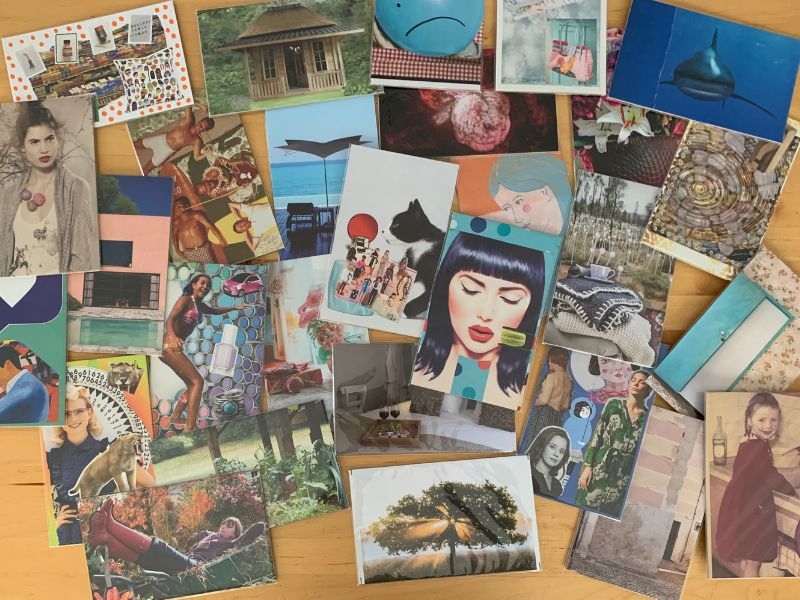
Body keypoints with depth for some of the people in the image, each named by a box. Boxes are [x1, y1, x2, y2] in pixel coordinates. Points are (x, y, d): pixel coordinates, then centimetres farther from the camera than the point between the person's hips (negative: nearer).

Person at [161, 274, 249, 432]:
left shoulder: (201, 306, 15)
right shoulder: (185, 300, -11)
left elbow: (215, 310, 38)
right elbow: (169, 320, -26)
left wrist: (235, 308, 39)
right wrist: (173, 337, -45)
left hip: (174, 347, 10)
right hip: (169, 346, -10)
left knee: (192, 384, 18)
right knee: (197, 381, -15)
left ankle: (176, 417, 31)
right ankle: (190, 427, -20)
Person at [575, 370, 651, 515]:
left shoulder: (649, 417, 2)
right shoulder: (614, 404, 0)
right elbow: (596, 435, -2)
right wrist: (587, 466, -8)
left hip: (623, 474, 1)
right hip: (600, 467, -1)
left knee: (608, 514, 5)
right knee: (585, 508, 0)